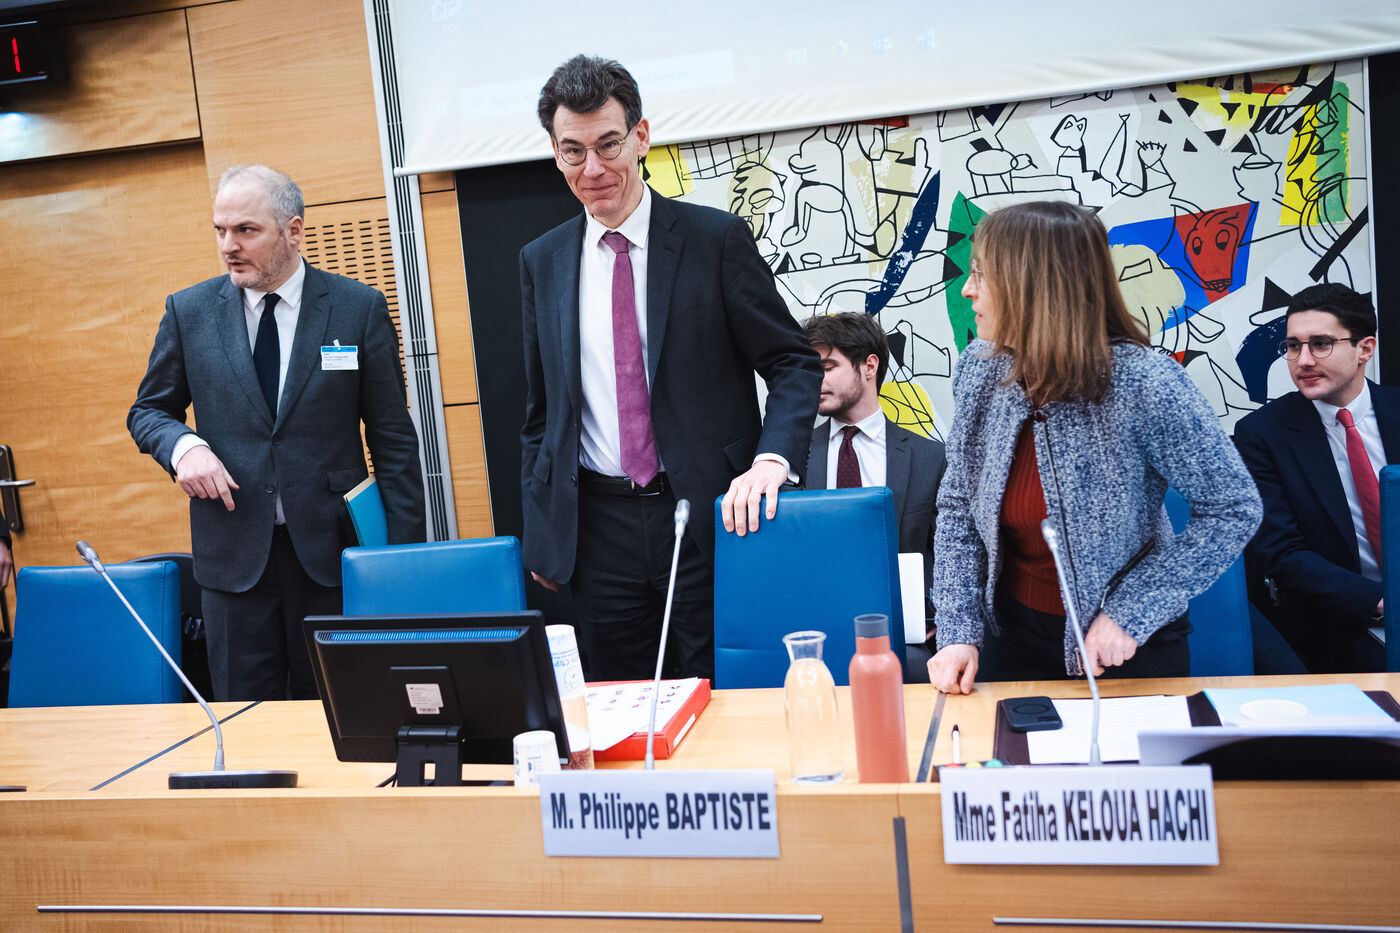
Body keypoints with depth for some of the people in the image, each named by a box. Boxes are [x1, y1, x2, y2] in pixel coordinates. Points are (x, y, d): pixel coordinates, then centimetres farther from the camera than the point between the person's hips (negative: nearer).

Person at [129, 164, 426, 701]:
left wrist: (406, 553, -4)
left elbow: (393, 439, 0)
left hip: (332, 550, -1)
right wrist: (183, 446, -9)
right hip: (234, 552, 2)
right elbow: (148, 411, 15)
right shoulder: (189, 311, 5)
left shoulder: (359, 308, -1)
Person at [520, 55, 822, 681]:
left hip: (711, 514, -3)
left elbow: (793, 364, -2)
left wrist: (770, 460, -19)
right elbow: (541, 411, 13)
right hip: (599, 529, 3)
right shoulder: (541, 262, 8)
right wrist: (539, 533, 9)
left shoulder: (716, 239, -3)